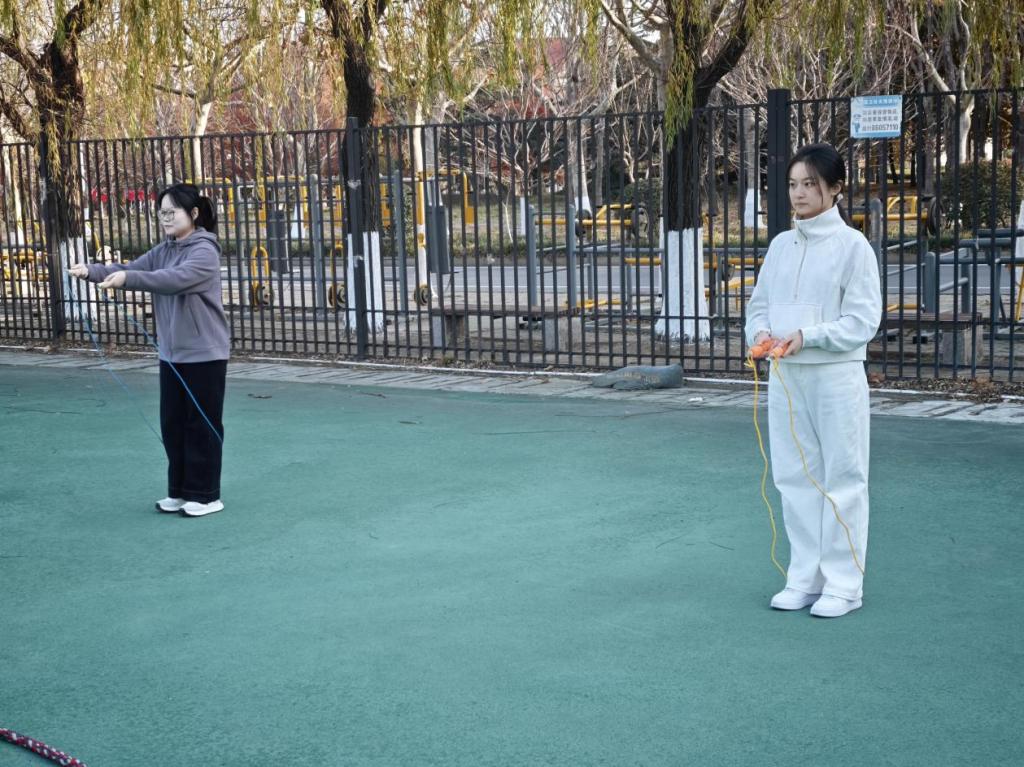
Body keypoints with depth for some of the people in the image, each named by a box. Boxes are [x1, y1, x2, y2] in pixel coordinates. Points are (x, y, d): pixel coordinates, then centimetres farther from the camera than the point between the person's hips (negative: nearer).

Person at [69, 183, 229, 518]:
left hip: (204, 355, -8)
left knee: (202, 425, 1)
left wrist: (126, 278, -42)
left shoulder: (204, 251, -14)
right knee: (173, 424, 12)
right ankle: (180, 491, 24)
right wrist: (92, 271, -18)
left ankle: (205, 495, 11)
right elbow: (130, 269, 0)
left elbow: (175, 279, -31)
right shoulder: (163, 251, 11)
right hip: (171, 354, 8)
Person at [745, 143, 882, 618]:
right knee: (794, 476, 10)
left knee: (842, 477, 1)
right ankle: (805, 577, 20)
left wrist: (807, 336, -20)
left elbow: (863, 320, -10)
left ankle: (843, 584, 9)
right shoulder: (781, 245, 10)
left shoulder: (852, 245, -7)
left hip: (835, 376, -5)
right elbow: (759, 303, 13)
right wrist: (760, 332, -8)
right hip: (785, 377, 6)